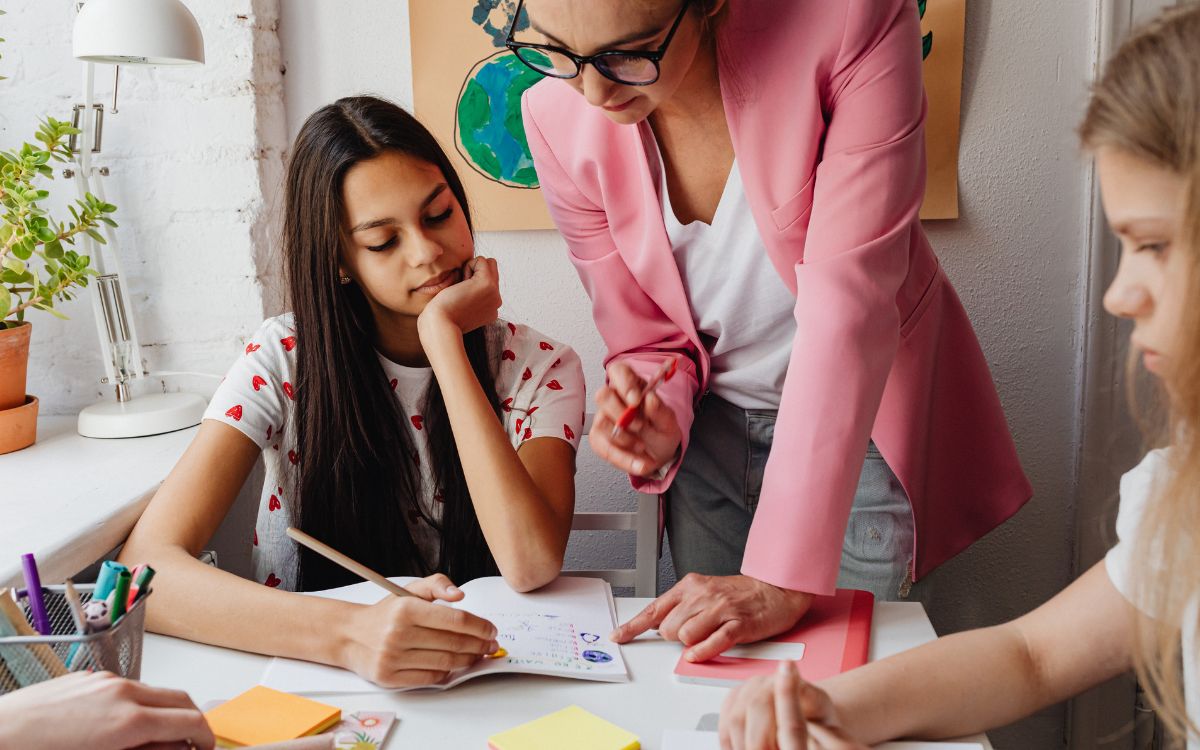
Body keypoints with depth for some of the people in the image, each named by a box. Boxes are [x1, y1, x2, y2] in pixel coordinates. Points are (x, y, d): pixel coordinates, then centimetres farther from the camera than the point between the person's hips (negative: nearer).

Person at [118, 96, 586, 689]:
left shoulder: (539, 369, -5)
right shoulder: (283, 362, -6)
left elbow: (530, 565, -22)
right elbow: (146, 566, -18)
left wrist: (443, 337, -19)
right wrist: (347, 633, -35)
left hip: (483, 693, -1)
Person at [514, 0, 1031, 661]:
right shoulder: (558, 118, -16)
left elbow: (848, 306, -31)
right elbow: (649, 340, -5)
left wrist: (785, 578, -34)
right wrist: (657, 422, -29)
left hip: (866, 418, -2)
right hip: (713, 426, 3)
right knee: (706, 664, 10)